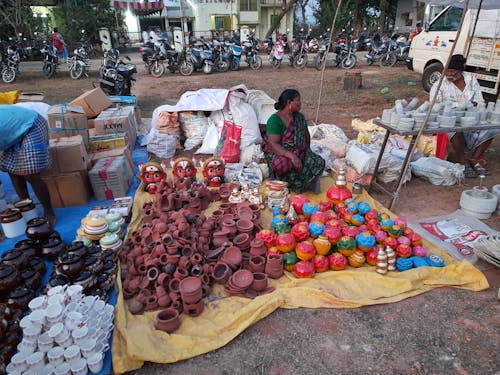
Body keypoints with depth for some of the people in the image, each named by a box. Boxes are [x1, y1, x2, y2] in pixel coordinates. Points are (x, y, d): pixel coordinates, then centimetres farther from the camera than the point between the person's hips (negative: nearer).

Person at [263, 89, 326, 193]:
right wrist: (291, 155, -34)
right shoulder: (274, 120, -12)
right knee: (284, 165, -39)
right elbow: (273, 144, -22)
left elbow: (306, 137, 12)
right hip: (279, 154, -5)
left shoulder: (299, 117, 10)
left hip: (300, 153, 5)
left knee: (319, 162, -21)